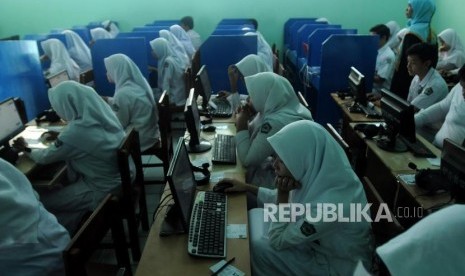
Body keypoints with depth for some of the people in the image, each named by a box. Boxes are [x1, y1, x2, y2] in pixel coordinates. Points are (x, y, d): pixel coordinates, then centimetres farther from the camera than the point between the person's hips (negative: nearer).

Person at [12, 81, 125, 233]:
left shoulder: (75, 133, -27)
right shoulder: (102, 114, -7)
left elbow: (44, 157, -7)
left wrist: (26, 149, 11)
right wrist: (57, 139, 14)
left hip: (103, 189, -7)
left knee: (42, 200, 11)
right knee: (62, 183, 27)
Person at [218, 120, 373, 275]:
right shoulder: (320, 174, -17)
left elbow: (277, 241, -23)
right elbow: (286, 200, 4)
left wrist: (282, 193, -27)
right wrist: (247, 188, 4)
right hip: (315, 238, 7)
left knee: (258, 248, -12)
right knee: (254, 216, 4)